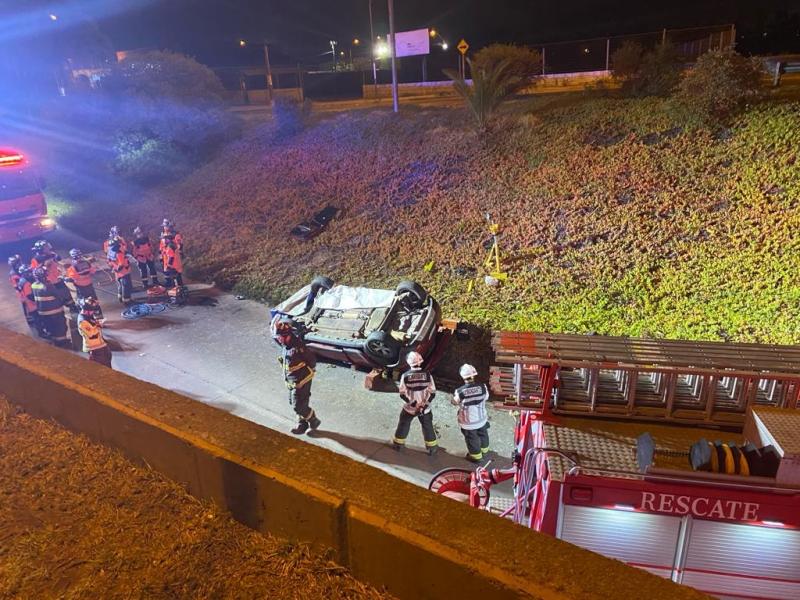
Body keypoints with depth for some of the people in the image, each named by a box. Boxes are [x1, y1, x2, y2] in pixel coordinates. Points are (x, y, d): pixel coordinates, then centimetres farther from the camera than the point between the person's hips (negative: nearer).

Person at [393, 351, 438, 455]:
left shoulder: (405, 376, -16)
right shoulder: (427, 375, -14)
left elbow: (402, 394, -12)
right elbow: (432, 393, -11)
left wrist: (411, 402, -7)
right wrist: (426, 404, -8)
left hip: (409, 408, 0)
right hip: (424, 408, 0)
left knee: (403, 424, 21)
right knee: (428, 427, 17)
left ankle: (399, 444, 35)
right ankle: (432, 448, 26)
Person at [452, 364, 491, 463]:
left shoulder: (460, 391, -30)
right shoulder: (482, 387, -21)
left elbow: (455, 402, -10)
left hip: (468, 422, -3)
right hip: (482, 418, 3)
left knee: (472, 438, 21)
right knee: (483, 434, 29)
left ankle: (476, 456, 40)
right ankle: (484, 449, 54)